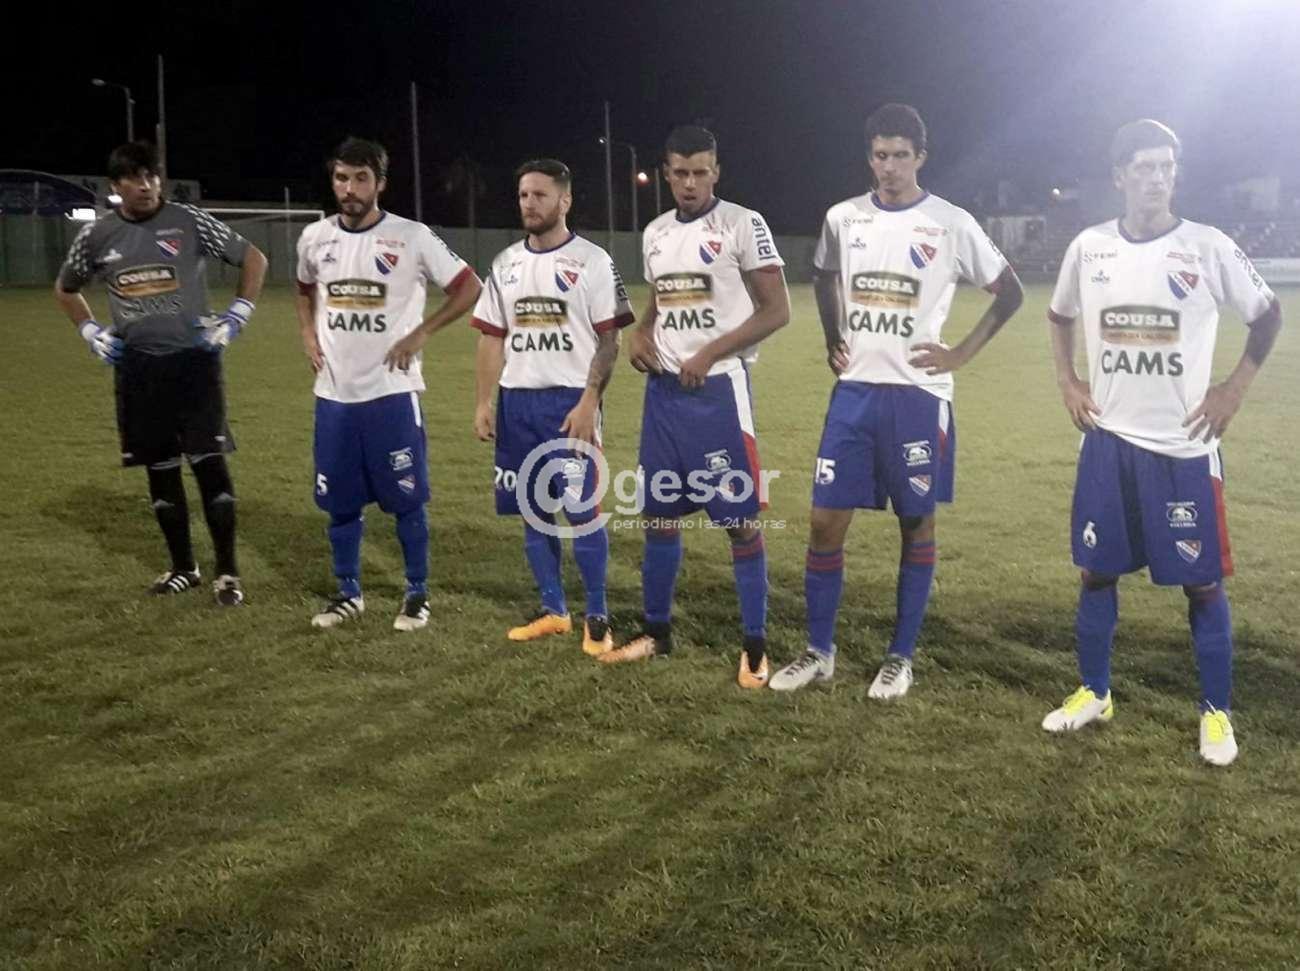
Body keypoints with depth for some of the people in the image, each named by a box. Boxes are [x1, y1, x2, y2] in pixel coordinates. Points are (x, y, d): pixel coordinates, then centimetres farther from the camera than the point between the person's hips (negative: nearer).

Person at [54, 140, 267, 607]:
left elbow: (254, 259, 3)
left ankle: (227, 571, 4)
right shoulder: (97, 234, 3)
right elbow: (65, 288, 21)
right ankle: (183, 566, 22)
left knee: (208, 461, -6)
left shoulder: (190, 222, -6)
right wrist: (91, 332, 8)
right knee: (160, 467, 9)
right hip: (136, 367, 3)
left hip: (193, 359, -3)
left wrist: (236, 317, -3)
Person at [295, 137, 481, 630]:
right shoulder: (314, 237, 5)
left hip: (391, 392, -4)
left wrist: (420, 333, -7)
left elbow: (469, 286, -3)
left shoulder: (412, 237, -8)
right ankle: (349, 593, 27)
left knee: (406, 499, 3)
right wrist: (308, 336, 9)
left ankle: (417, 594, 18)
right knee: (340, 502, 11)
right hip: (334, 394, 4)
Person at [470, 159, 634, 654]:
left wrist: (588, 403, -16)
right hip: (517, 401, 5)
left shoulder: (592, 260, -4)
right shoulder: (505, 263, 11)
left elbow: (608, 341, -7)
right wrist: (483, 403, 6)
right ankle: (552, 610, 22)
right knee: (533, 511, 10)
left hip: (570, 401, -5)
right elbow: (492, 338, 13)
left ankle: (597, 616, 9)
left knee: (581, 511, -6)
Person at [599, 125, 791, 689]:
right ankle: (657, 632, 25)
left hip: (719, 389, -6)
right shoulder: (655, 234, 13)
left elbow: (777, 311, -10)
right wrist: (639, 334, 3)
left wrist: (709, 353, -16)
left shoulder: (743, 225, -7)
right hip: (663, 389, 7)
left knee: (740, 518, -3)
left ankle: (755, 647, 7)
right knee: (659, 514, 12)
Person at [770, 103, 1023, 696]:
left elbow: (1009, 292, 4)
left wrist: (962, 353, -3)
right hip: (854, 391, 3)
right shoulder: (843, 218, 5)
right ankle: (819, 652, 16)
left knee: (917, 524, 5)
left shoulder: (951, 224, -5)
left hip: (918, 395, -3)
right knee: (826, 521, 2)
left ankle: (901, 658, 18)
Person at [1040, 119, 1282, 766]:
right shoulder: (1089, 247, 1)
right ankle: (1094, 693, 26)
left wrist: (1235, 387, -1)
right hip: (1109, 440, 3)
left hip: (1184, 446, -3)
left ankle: (1216, 712, 17)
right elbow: (1060, 315, 19)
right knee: (1096, 571, 10)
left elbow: (1269, 314, 6)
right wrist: (1067, 381, 8)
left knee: (1202, 582, 3)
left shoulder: (1209, 247, -7)